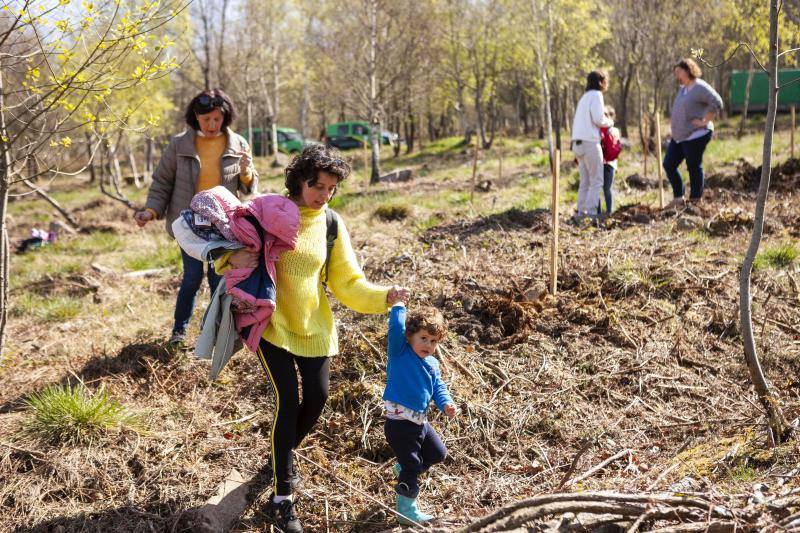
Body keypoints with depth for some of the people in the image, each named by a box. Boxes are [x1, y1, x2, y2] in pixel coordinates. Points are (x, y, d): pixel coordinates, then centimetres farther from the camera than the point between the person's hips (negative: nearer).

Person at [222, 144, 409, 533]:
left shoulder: (332, 224, -2)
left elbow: (347, 282, -1)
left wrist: (385, 297, -16)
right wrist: (234, 257, -24)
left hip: (313, 324, 4)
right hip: (271, 322, -4)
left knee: (317, 397, 6)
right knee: (288, 400, -11)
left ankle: (284, 453, 39)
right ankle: (281, 498, 0)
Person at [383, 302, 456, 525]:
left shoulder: (432, 364, 8)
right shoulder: (400, 352, -12)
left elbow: (438, 387, 9)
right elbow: (396, 328, -26)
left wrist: (446, 403, -10)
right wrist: (399, 305, -23)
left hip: (420, 422, 8)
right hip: (399, 424, -8)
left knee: (437, 454, 23)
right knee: (412, 469, -1)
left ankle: (404, 469, 41)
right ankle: (406, 512, 15)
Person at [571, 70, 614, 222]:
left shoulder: (584, 97, 22)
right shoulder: (596, 95, -4)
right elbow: (598, 119, -13)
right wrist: (610, 122, 5)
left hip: (578, 143, 8)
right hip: (590, 142, -8)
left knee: (585, 181, 11)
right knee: (596, 180, -5)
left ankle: (580, 212, 8)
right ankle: (591, 212, -12)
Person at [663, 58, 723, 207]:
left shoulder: (700, 87, -12)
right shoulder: (682, 89, 16)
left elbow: (717, 103, -22)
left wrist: (705, 121, -20)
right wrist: (672, 119, 20)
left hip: (695, 136, -9)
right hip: (678, 136, 9)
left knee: (694, 167, -2)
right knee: (669, 164, 7)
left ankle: (695, 201, 7)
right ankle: (678, 198, 17)